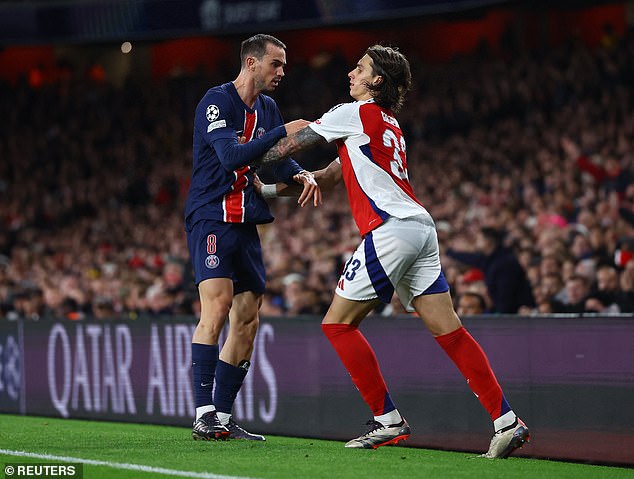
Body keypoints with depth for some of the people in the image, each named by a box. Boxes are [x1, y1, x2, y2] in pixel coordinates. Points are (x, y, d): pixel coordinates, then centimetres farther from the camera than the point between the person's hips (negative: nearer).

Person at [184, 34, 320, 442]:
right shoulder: (216, 101, -10)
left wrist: (301, 175, -8)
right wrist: (284, 132, -24)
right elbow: (232, 155, -23)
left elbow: (277, 161, 13)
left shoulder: (268, 109, 15)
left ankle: (223, 418, 12)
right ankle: (204, 415, -23)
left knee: (247, 321, 6)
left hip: (247, 224, 8)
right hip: (212, 219, -8)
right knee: (217, 305, -21)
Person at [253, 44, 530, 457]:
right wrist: (268, 190, 33)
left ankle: (389, 421, -1)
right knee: (449, 331, 2)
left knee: (338, 323, 1)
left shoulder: (355, 113, 2)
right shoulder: (389, 125, 27)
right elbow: (328, 178, 32)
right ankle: (507, 422, -6)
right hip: (421, 227, 9)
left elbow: (293, 144, 9)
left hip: (391, 229, -8)